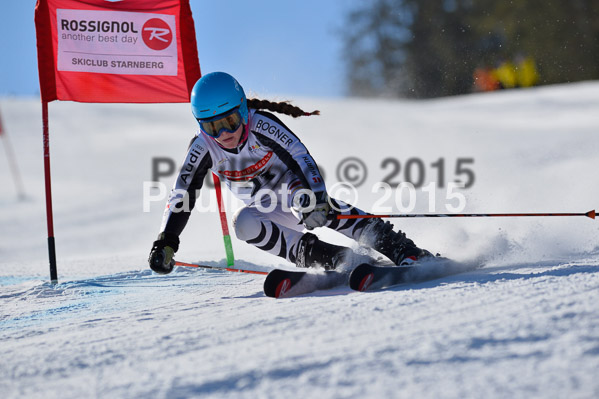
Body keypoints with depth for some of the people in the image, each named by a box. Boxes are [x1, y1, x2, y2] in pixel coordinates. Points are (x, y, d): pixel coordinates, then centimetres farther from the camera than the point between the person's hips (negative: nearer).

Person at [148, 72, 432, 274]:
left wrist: (315, 198, -47)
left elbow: (300, 157, -31)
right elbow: (182, 197, -13)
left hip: (295, 188, -3)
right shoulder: (203, 148, -17)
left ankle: (404, 252, -35)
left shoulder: (261, 125, -25)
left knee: (323, 211, -34)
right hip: (266, 210, 3)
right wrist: (165, 243, -22)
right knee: (244, 223, -30)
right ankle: (333, 260, -32)